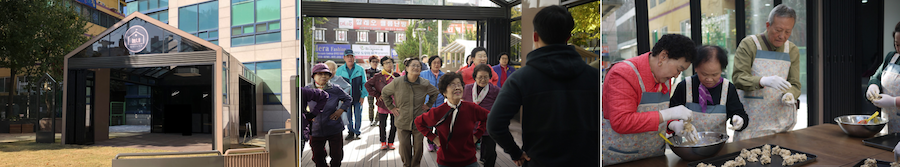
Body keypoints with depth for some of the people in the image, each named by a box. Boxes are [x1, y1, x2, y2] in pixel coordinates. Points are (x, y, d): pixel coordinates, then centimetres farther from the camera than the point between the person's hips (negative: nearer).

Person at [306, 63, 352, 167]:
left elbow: (347, 99, 9)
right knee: (317, 157, 10)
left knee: (337, 155, 11)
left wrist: (340, 110, -4)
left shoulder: (335, 89, -6)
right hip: (315, 130, 1)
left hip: (334, 130, 0)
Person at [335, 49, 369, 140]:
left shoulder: (360, 69, -2)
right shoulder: (340, 70, 1)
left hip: (358, 98, -1)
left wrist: (363, 96, -3)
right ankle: (350, 132, 19)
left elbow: (364, 84, 3)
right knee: (348, 116, 7)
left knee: (358, 116, 3)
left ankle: (357, 132, 15)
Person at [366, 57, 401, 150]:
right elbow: (367, 84, 2)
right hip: (383, 104, -1)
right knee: (382, 125, 6)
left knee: (394, 125, 6)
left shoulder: (396, 76, 4)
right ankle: (383, 142, 22)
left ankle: (390, 142, 20)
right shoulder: (378, 76, -2)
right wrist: (377, 95, -3)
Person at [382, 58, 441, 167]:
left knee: (418, 146, 4)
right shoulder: (397, 82, -8)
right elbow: (384, 92, 10)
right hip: (403, 121, 0)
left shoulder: (425, 84, -6)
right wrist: (391, 107, 6)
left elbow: (435, 92, 16)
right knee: (404, 146, 1)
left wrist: (428, 105, 8)